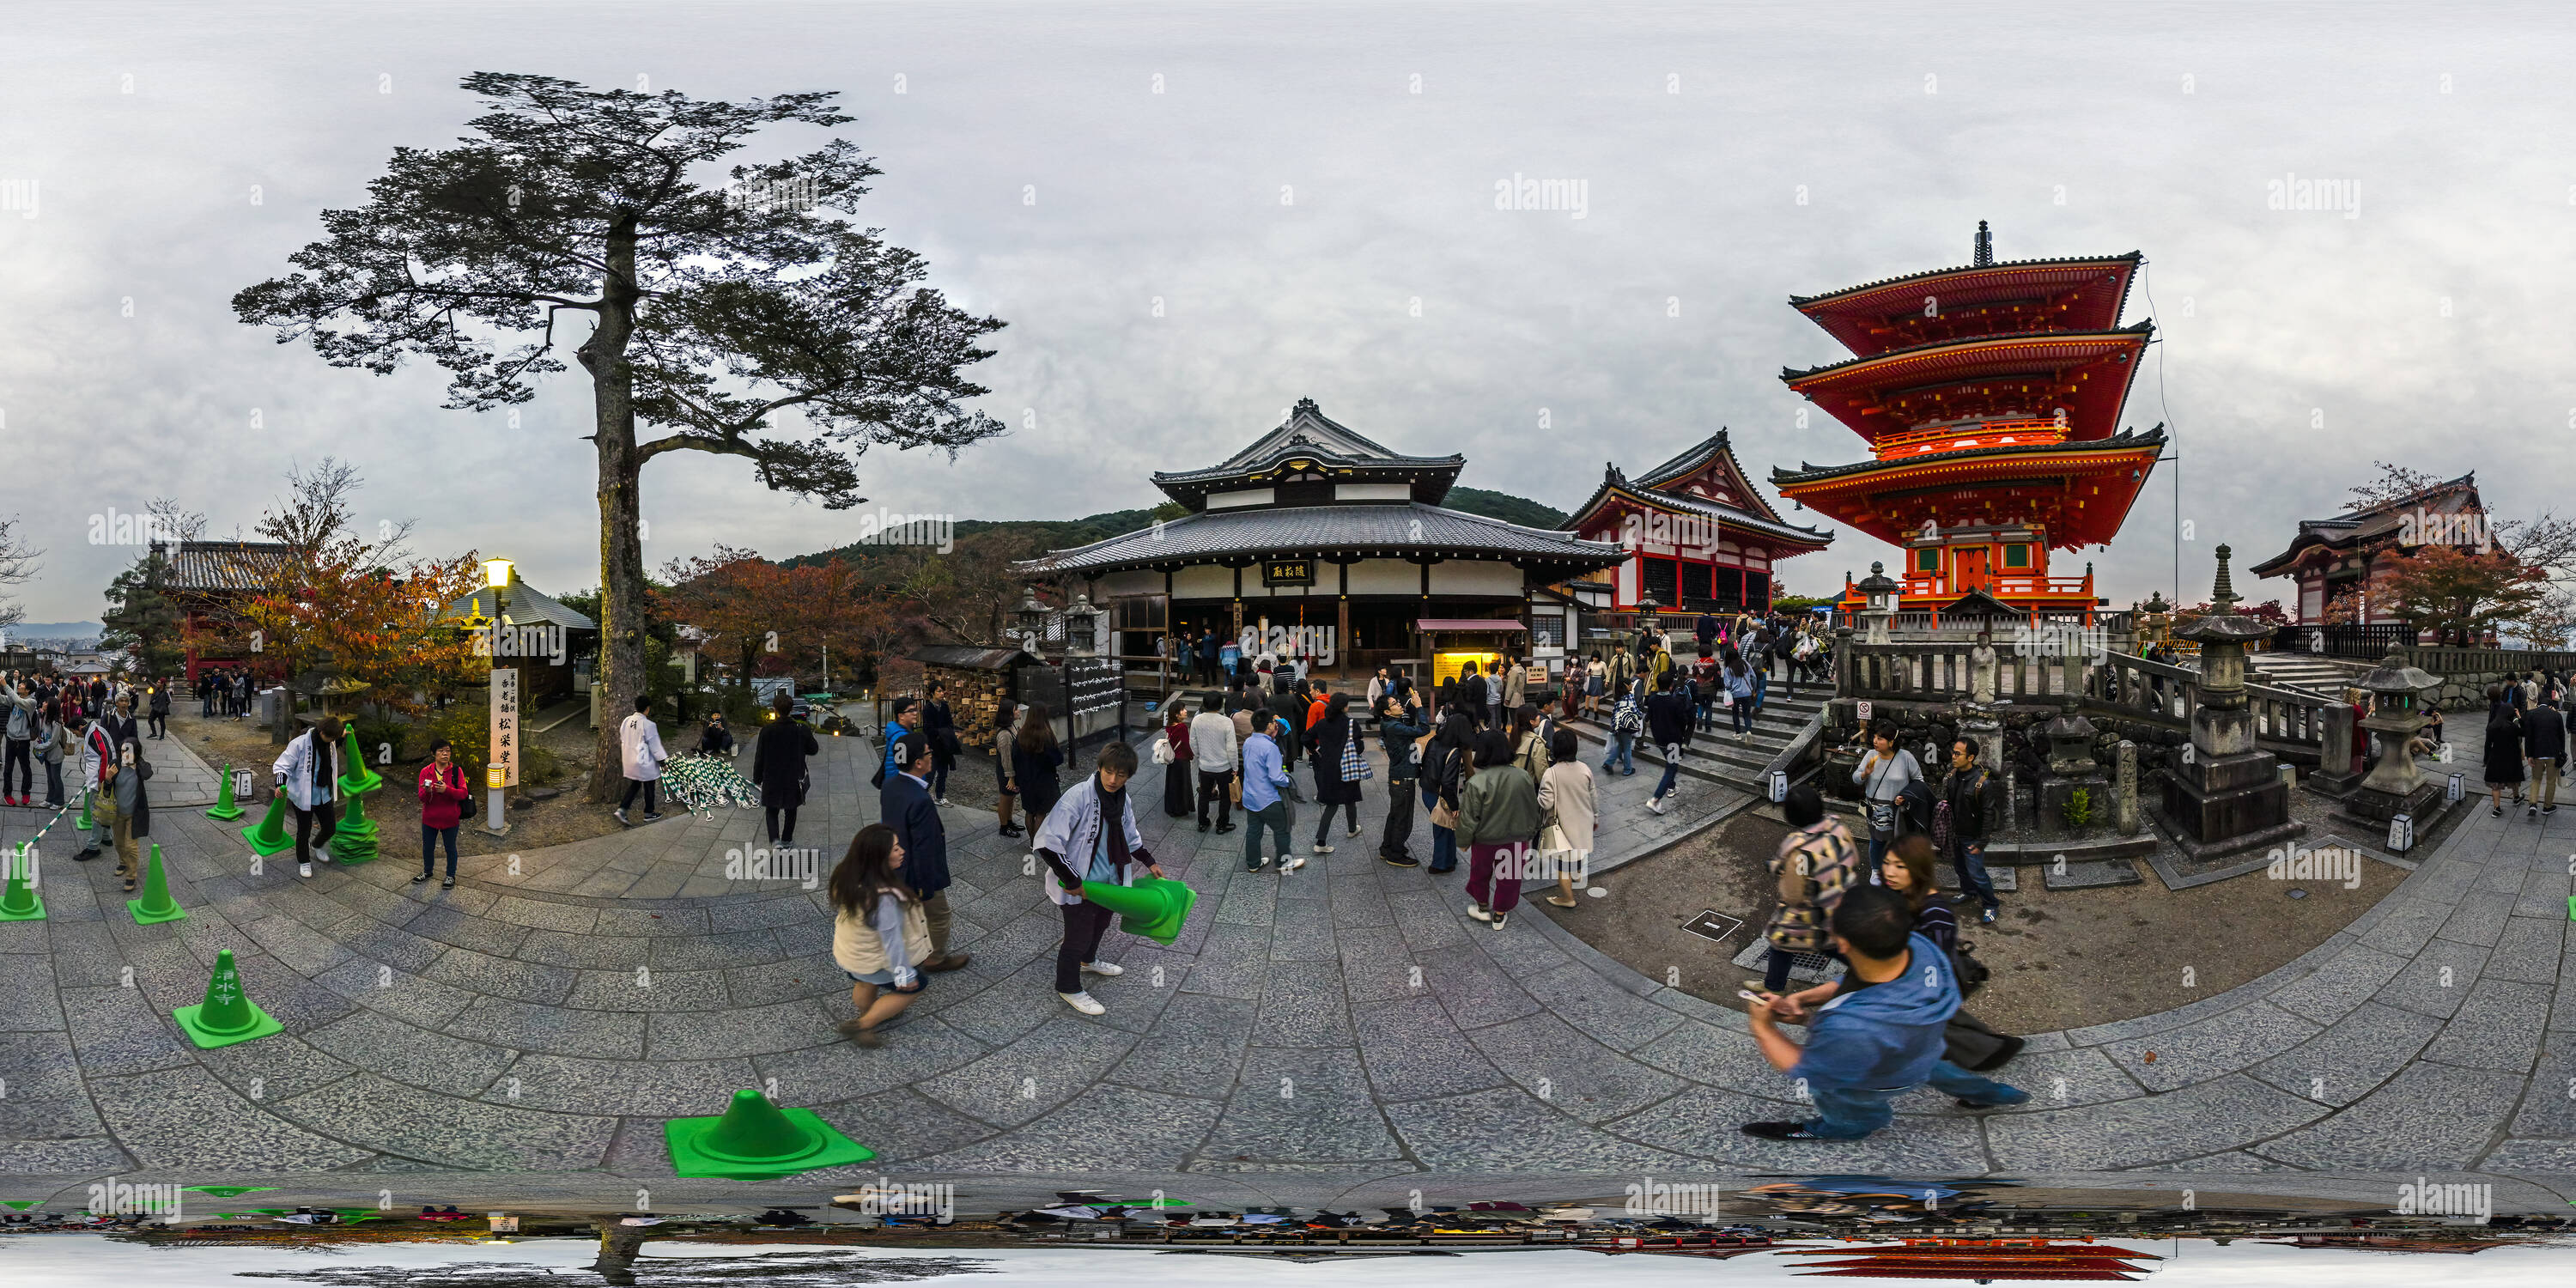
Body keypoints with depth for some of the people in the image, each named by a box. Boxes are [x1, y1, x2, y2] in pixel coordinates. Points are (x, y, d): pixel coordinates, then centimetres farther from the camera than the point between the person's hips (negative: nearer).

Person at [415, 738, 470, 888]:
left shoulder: (456, 770, -7)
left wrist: (447, 789, -29)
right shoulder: (425, 771, -2)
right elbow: (422, 798, -5)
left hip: (450, 818, -2)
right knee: (428, 847, 16)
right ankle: (427, 872, 38)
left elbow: (463, 793, -13)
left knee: (450, 848, 10)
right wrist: (427, 792, -29)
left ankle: (451, 876, 26)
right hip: (429, 818, 2)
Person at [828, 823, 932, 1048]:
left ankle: (867, 1015, 61)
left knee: (865, 985, 34)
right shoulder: (884, 898, -42)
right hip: (874, 962, -7)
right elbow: (891, 938, -31)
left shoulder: (846, 875, -17)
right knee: (913, 987, 18)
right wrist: (904, 973, -18)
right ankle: (862, 1026, 21)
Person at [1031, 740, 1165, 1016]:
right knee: (1078, 936, 6)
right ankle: (1069, 988, 27)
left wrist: (1149, 861, 19)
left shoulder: (1122, 799, -2)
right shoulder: (1079, 797, -27)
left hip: (1108, 881, 8)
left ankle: (1087, 961, 56)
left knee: (1100, 924, 28)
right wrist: (1072, 881, -26)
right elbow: (1047, 843, -29)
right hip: (1078, 887, -8)